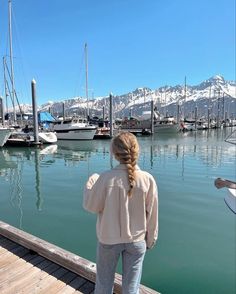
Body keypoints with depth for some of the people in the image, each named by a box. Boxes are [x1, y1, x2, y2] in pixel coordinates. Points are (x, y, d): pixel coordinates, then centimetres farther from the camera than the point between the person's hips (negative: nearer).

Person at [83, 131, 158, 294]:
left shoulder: (106, 178, -22)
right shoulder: (148, 179, -15)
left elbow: (91, 206, -9)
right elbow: (152, 214, -5)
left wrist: (90, 183, 6)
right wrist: (151, 239, 10)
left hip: (109, 240, -1)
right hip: (137, 241, 1)